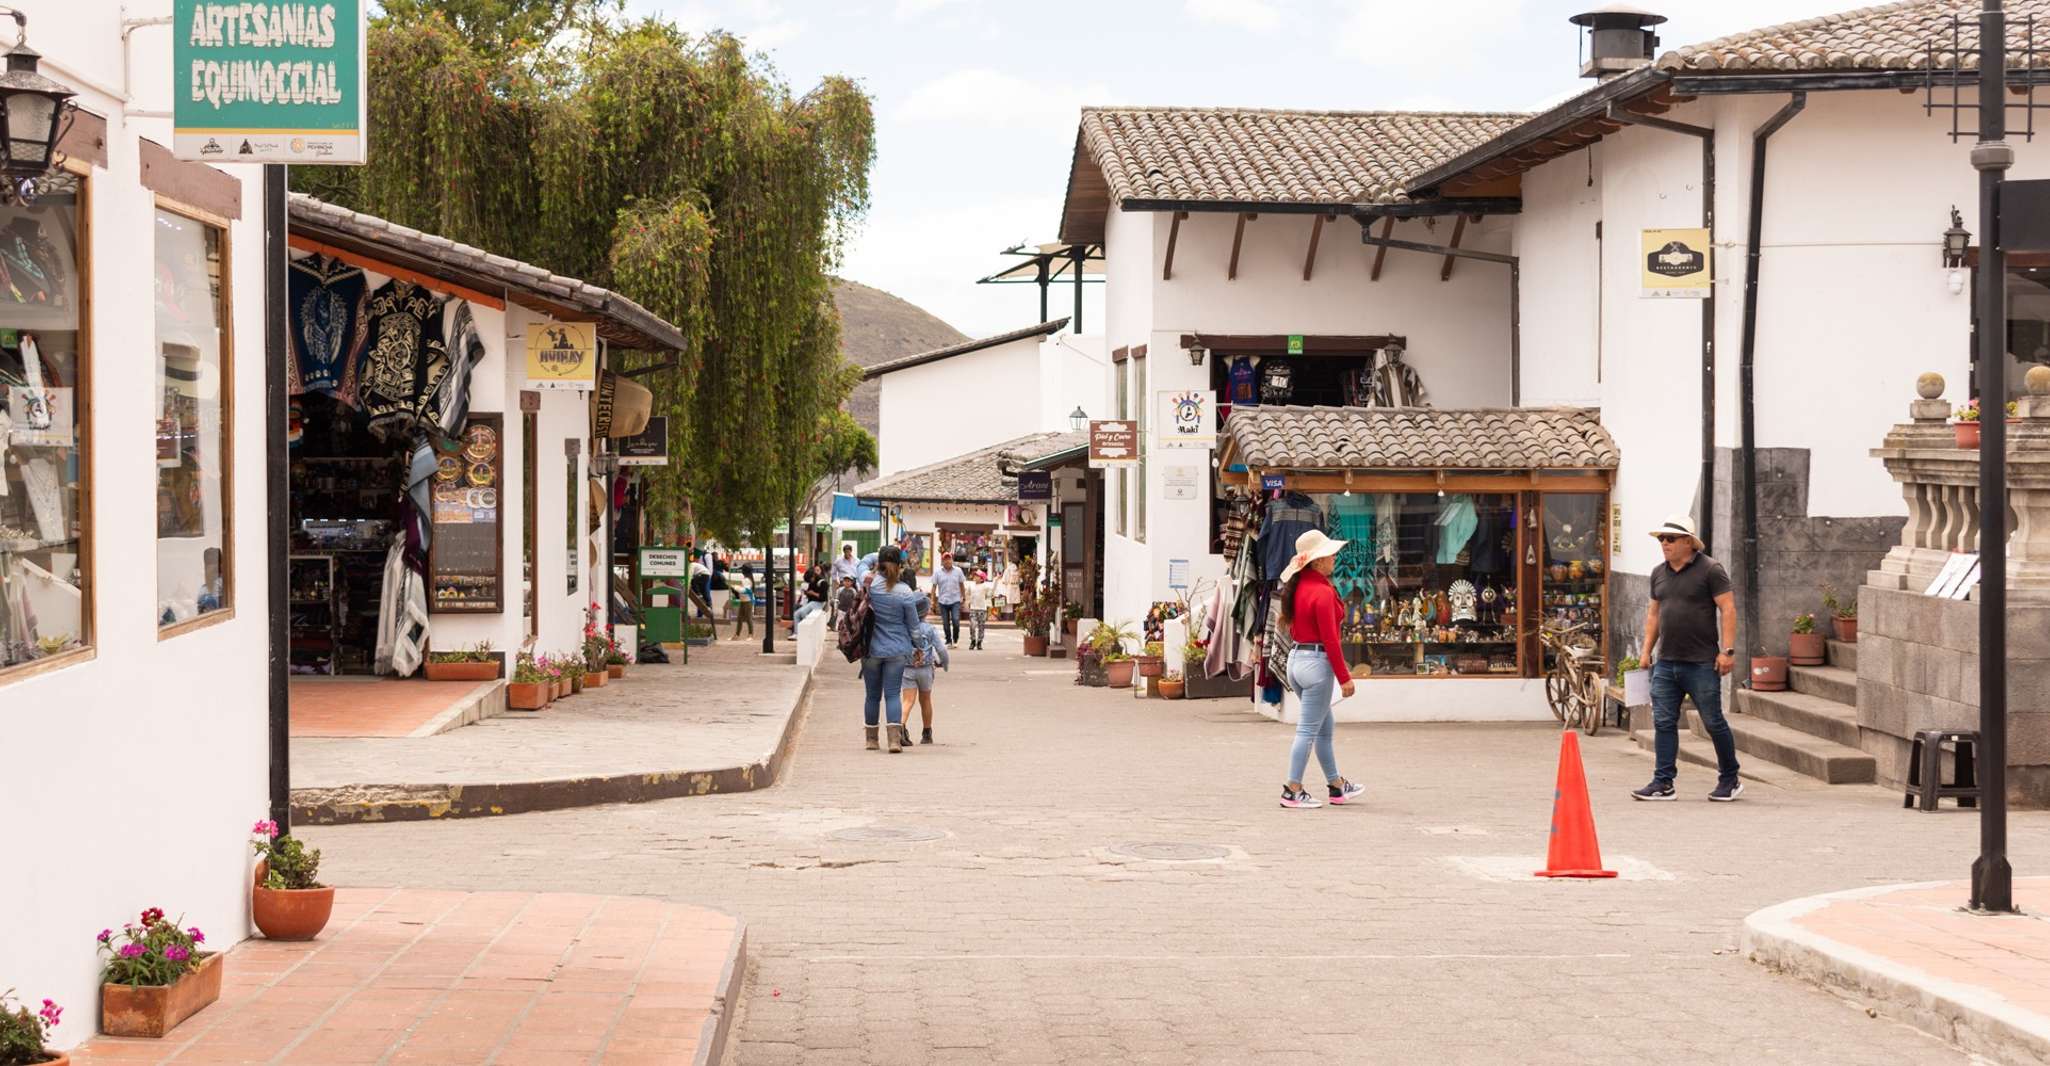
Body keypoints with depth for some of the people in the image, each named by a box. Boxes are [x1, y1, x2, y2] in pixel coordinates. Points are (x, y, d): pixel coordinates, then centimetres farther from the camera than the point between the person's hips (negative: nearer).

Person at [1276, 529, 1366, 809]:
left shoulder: (1296, 588, 8)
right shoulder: (1322, 592, -18)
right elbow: (1330, 639, -18)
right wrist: (1344, 677, -13)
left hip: (1296, 658, 9)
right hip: (1317, 661, -9)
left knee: (1325, 727, 18)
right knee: (1308, 730, -2)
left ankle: (1336, 786, 27)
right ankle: (1293, 791, 1)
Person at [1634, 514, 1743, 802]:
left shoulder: (1710, 570, -7)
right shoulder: (1659, 573, 13)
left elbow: (1728, 609, -9)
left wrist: (1727, 651, -15)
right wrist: (1647, 649, 15)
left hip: (1701, 664, -6)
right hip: (1665, 663, 6)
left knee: (1714, 722, 3)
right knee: (1663, 723, 0)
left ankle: (1730, 780, 18)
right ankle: (1663, 784, 3)